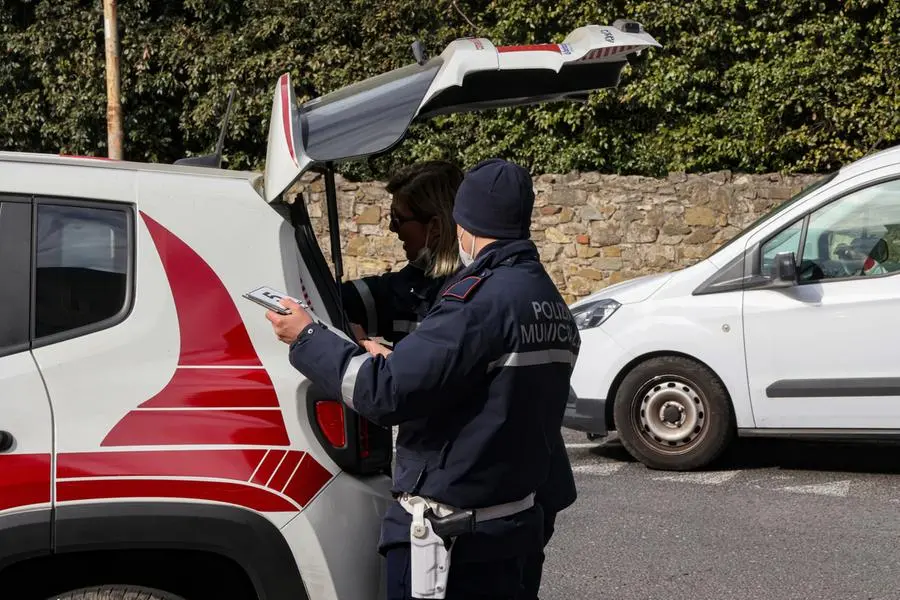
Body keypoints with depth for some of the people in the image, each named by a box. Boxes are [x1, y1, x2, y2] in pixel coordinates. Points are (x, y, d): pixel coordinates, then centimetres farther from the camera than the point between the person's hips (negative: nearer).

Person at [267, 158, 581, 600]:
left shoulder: (482, 298, -21)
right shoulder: (551, 303, 8)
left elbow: (388, 392, -24)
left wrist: (307, 339, -10)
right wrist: (390, 356, 19)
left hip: (449, 535, -9)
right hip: (513, 524, 9)